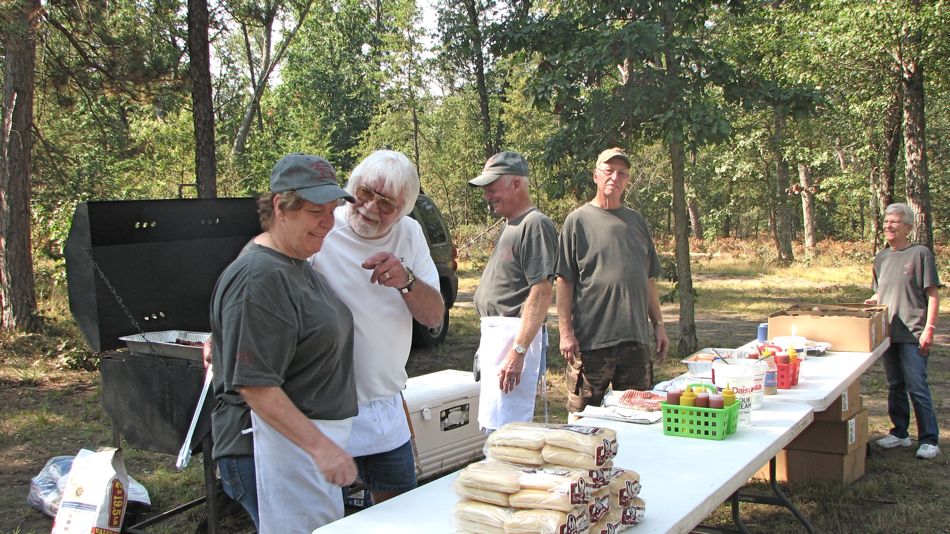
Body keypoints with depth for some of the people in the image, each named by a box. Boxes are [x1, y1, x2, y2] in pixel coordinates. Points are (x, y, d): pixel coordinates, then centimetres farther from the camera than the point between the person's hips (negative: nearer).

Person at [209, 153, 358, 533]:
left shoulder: (297, 266, 12)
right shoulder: (259, 277, -19)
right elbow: (254, 385, -23)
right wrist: (320, 446, -26)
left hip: (314, 438, 10)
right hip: (277, 444, -10)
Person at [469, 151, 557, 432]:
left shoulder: (535, 224, -14)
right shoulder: (510, 224, 18)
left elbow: (542, 293, -22)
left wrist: (518, 350, -26)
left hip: (516, 334, -10)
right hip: (496, 333, 10)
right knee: (491, 425, 15)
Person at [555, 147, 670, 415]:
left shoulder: (636, 221, 13)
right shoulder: (578, 220, -1)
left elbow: (649, 279, 17)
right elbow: (565, 281, -4)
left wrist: (658, 325, 13)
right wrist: (565, 331, -11)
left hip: (636, 338, 5)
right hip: (591, 340, -4)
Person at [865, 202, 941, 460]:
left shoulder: (921, 254, -5)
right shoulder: (881, 258, 13)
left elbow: (932, 294, -7)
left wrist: (929, 328, -14)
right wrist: (872, 303, 0)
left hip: (913, 334, -6)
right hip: (888, 332, 6)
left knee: (917, 387, -6)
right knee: (895, 386, 14)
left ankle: (929, 440, 2)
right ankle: (899, 433, 25)